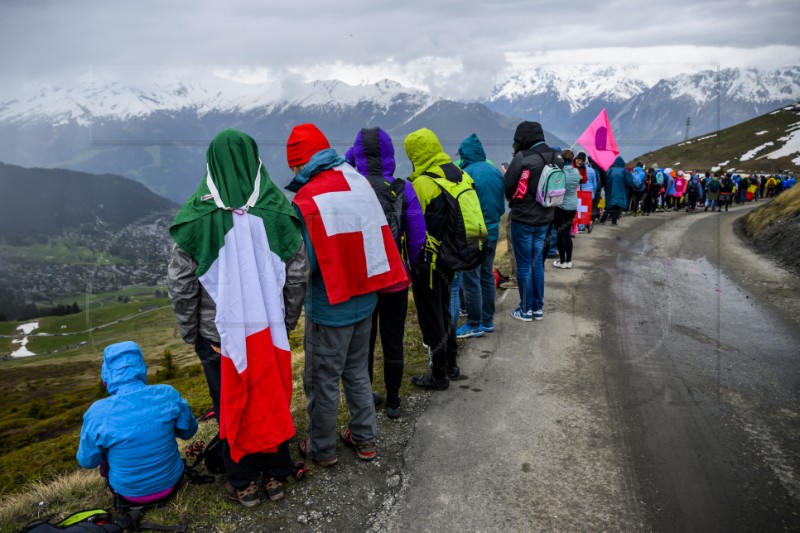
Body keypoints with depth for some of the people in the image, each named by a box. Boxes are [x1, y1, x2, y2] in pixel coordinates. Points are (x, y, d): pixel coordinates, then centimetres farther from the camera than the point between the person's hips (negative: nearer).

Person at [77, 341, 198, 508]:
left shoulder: (98, 412, -22)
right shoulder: (168, 394, -18)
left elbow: (87, 461, -6)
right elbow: (188, 431, -1)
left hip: (129, 493, -1)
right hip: (171, 482, 2)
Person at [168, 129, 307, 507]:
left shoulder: (197, 216, -12)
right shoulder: (277, 211, -8)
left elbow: (180, 284, -7)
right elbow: (297, 274, -4)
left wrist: (191, 333, 7)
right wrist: (285, 322, 9)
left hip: (219, 332, -1)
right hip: (269, 329, 2)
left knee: (231, 407, 15)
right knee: (272, 401, 18)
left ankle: (243, 483, 31)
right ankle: (275, 475, 34)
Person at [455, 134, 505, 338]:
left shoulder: (467, 174, -16)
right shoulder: (496, 172, 5)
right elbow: (501, 205, 10)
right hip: (492, 233, 7)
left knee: (471, 280, 1)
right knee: (487, 277, 16)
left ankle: (475, 325, 8)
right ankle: (488, 321, 25)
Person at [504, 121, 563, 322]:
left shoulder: (523, 158, -16)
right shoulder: (556, 157, 4)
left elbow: (508, 188, -13)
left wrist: (506, 175, 6)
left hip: (523, 219, -6)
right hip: (544, 219, 6)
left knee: (524, 264, 4)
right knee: (537, 262, 16)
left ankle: (526, 310, 13)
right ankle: (538, 308, 23)